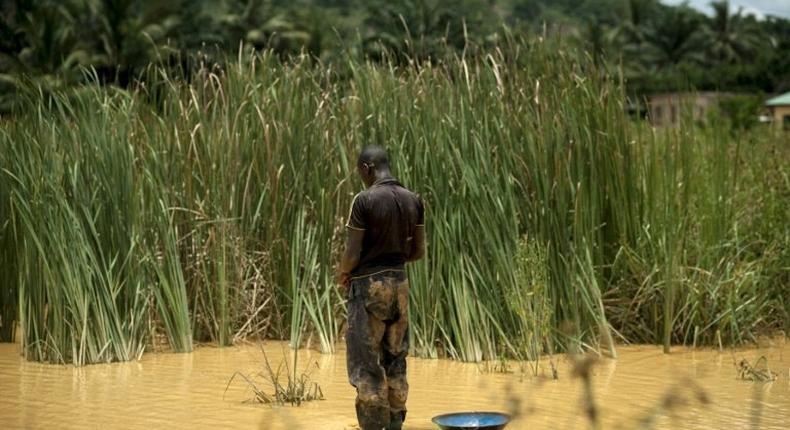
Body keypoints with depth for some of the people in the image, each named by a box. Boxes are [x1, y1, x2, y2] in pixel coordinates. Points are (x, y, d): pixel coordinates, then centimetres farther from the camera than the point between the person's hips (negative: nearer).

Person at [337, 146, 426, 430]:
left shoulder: (365, 200, -15)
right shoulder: (413, 200, 4)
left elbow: (353, 253, -15)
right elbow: (418, 251, 8)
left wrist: (342, 274, 4)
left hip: (369, 284, -6)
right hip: (399, 282, 6)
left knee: (366, 364, 0)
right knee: (395, 360, 14)